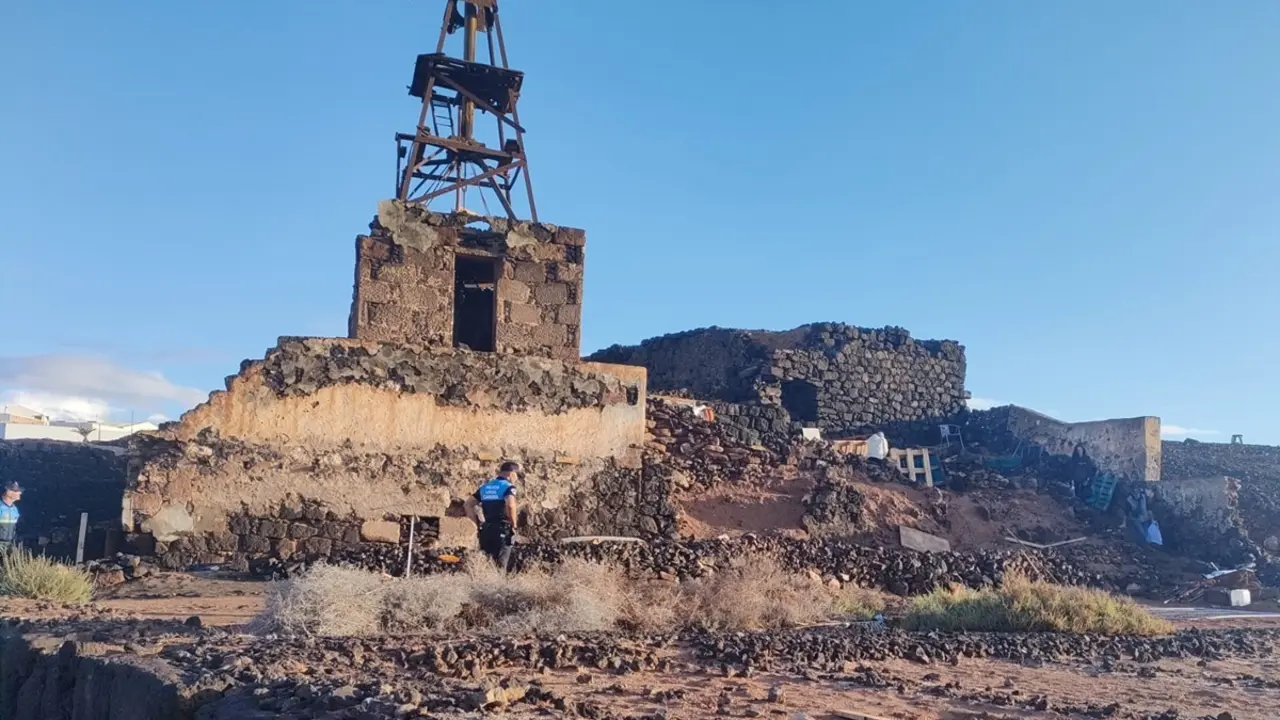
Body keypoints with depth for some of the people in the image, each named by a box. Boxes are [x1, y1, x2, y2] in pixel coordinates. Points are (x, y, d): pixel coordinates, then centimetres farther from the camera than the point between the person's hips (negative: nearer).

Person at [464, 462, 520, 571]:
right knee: (500, 566, -2)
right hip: (503, 531, -6)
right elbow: (510, 505, -24)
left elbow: (467, 504, 13)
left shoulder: (485, 487, 16)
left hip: (486, 530, 6)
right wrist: (513, 525, -11)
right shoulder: (509, 486, -5)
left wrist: (477, 524, 12)